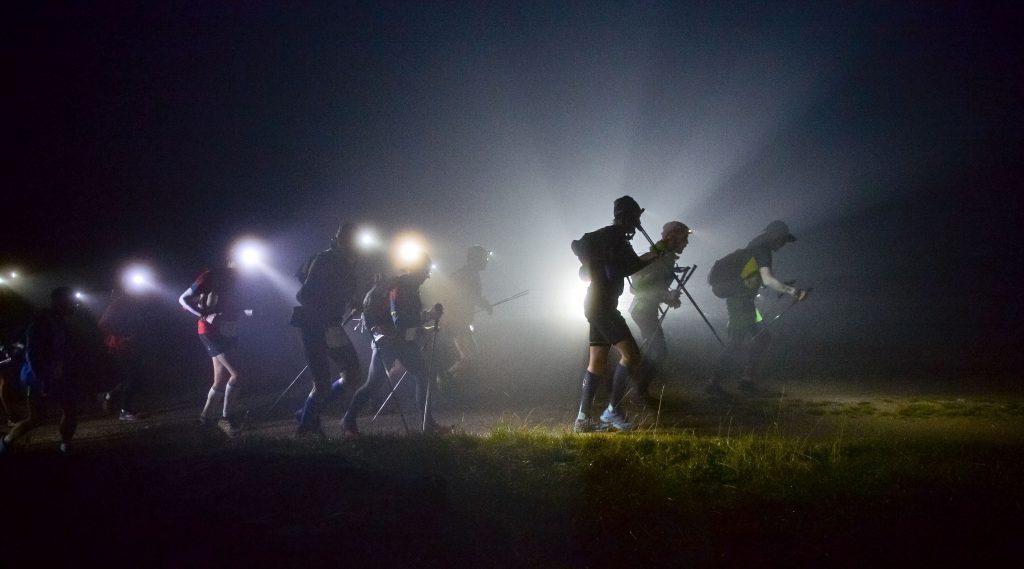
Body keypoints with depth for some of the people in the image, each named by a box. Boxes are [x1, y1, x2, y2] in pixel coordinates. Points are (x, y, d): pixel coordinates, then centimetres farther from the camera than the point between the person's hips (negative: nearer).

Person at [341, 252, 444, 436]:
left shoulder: (411, 288, 10)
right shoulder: (398, 288, -19)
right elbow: (399, 321, -28)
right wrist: (426, 316, -29)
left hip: (404, 340, 9)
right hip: (387, 340, -9)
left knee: (423, 377, -1)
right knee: (374, 383, -4)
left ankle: (428, 423, 2)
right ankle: (349, 420, 10)